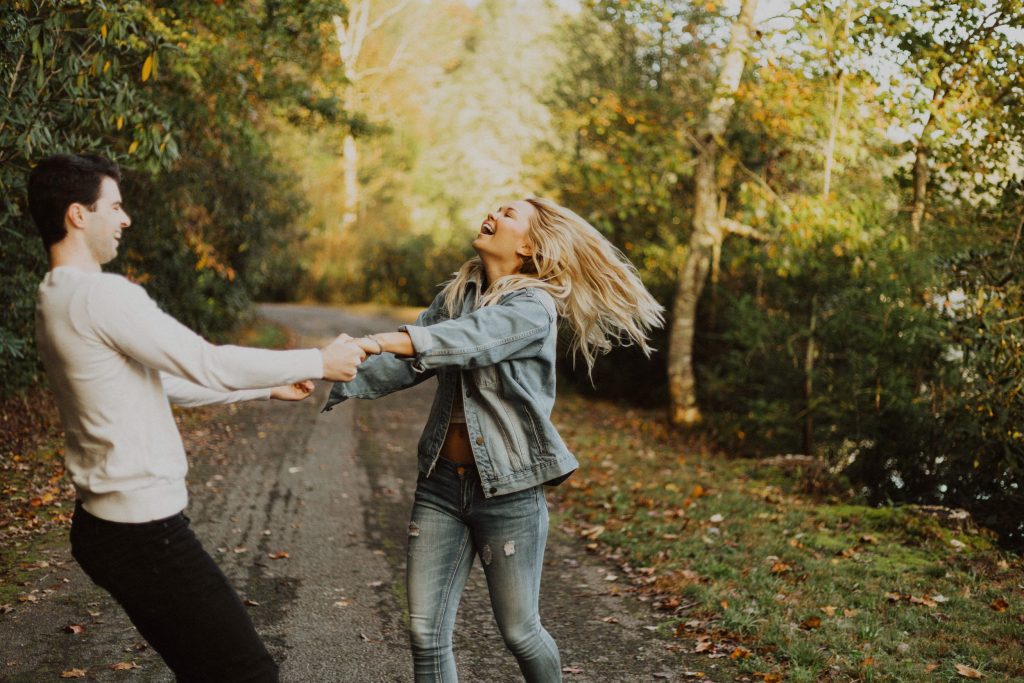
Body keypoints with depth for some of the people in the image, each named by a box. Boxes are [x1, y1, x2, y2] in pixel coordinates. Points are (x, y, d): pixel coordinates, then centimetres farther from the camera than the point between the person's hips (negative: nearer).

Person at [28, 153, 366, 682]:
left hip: (107, 522, 10)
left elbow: (161, 383, 18)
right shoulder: (100, 295, -20)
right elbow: (209, 364, -19)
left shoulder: (57, 300, 13)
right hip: (142, 530, -10)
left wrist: (268, 389, 19)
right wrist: (318, 362, -6)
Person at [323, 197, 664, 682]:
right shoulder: (456, 295, 10)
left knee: (519, 632, 9)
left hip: (507, 489, -5)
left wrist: (387, 340, -46)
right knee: (426, 633, 4)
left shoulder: (534, 305, -11)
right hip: (442, 481, 5)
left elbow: (474, 337, -31)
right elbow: (408, 363, 3)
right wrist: (340, 383, -13)